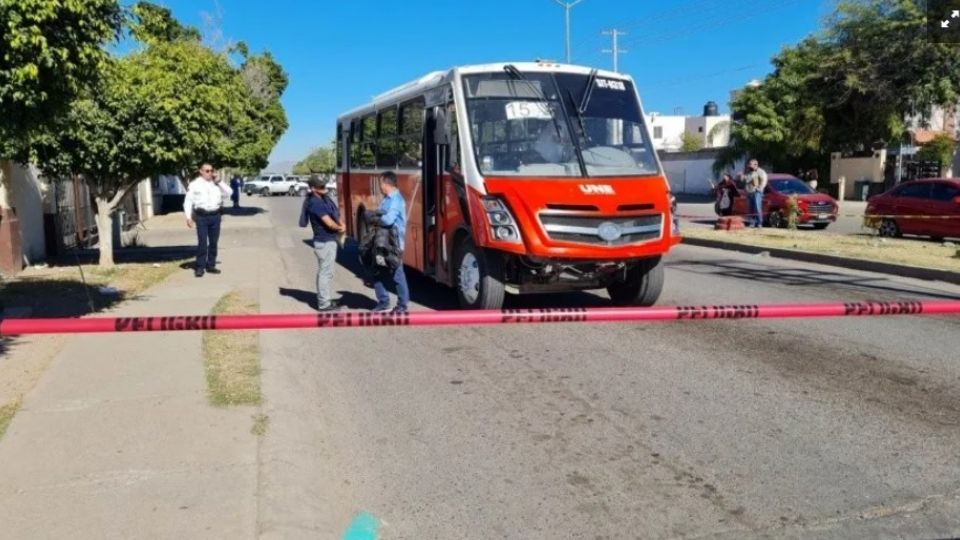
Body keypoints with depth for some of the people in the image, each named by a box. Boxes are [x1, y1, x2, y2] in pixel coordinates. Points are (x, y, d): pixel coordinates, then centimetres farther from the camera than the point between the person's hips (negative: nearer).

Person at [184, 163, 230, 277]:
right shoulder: (194, 184, 1)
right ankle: (200, 267, 0)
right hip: (201, 217, -4)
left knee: (213, 242, 8)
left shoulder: (216, 184, 11)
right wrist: (188, 217, -7)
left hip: (215, 216, 4)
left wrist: (218, 181, -3)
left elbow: (229, 192, 1)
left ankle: (211, 265, 17)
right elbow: (188, 201, 0)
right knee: (202, 243, -6)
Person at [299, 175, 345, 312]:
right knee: (325, 272, -3)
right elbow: (329, 223, -23)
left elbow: (335, 213, 16)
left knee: (324, 271, 17)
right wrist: (340, 228, -3)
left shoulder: (325, 198, 7)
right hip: (325, 242, -10)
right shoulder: (315, 203, -21)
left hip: (328, 240, 10)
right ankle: (324, 304, 4)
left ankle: (324, 299, 29)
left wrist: (341, 225, -4)